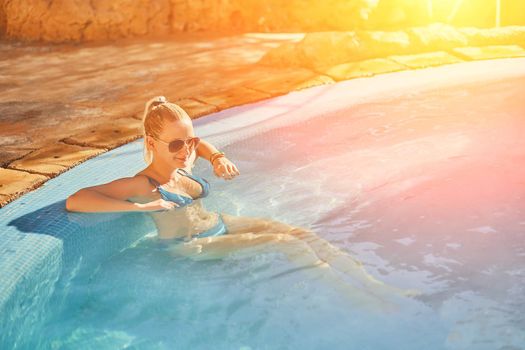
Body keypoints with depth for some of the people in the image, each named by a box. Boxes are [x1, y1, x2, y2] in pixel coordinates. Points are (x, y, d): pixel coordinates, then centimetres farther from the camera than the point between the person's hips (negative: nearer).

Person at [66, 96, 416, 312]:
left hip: (222, 223, 9)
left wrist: (218, 157, 7)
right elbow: (74, 200, -28)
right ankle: (360, 298, -15)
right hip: (194, 246, -8)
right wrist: (142, 207, -31)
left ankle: (376, 285, -9)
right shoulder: (141, 185, -18)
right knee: (287, 243, -22)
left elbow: (197, 142, 29)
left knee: (304, 234, -8)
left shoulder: (180, 163, 5)